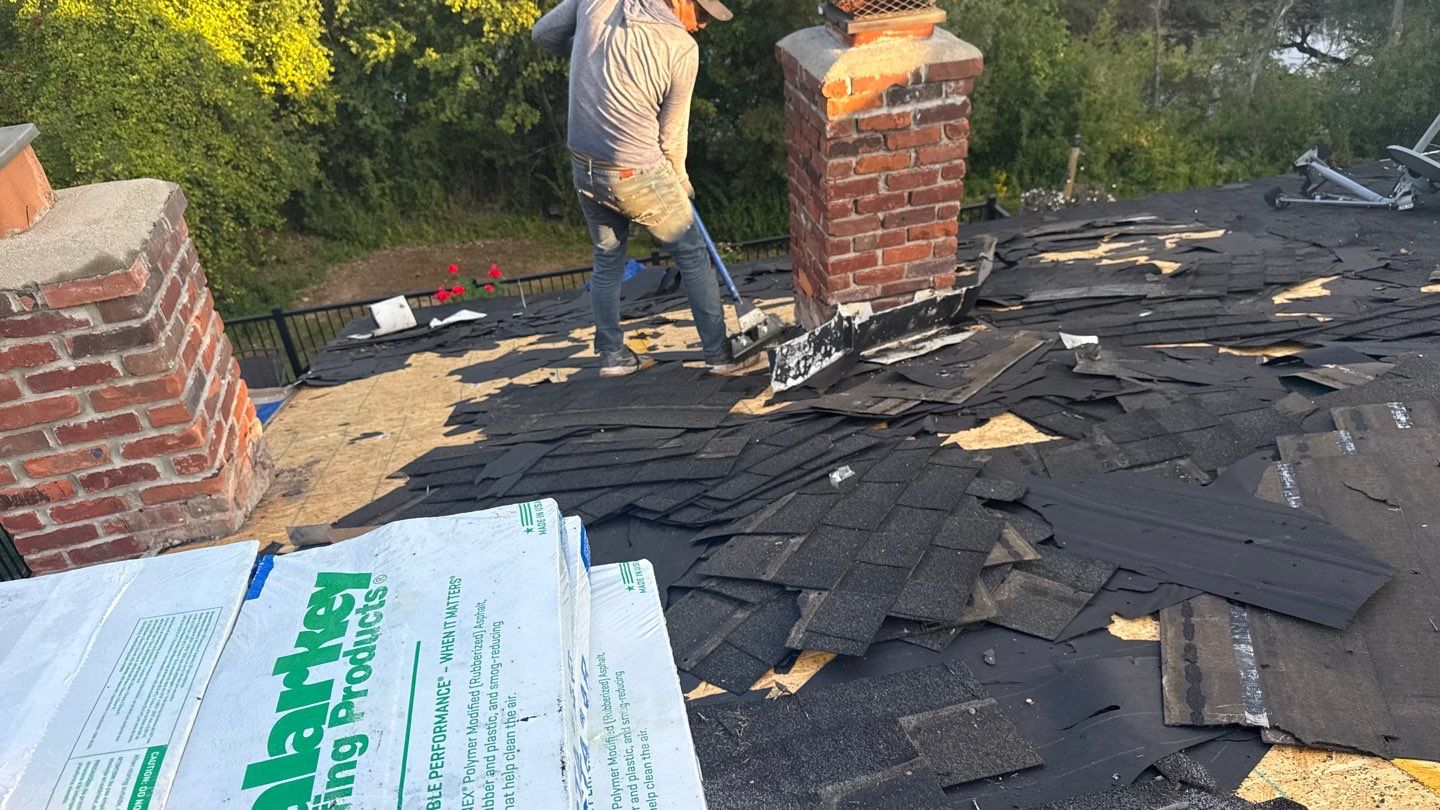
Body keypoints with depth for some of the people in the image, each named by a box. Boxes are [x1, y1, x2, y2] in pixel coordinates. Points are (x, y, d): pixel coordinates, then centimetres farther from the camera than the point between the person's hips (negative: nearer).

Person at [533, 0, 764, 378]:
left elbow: (543, 33, 12)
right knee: (693, 255, 10)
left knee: (607, 261, 21)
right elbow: (672, 134, -5)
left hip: (585, 169, 6)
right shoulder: (682, 47, -14)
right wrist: (680, 180, 13)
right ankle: (720, 354, 17)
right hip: (639, 176, -5)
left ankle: (611, 355, 31)